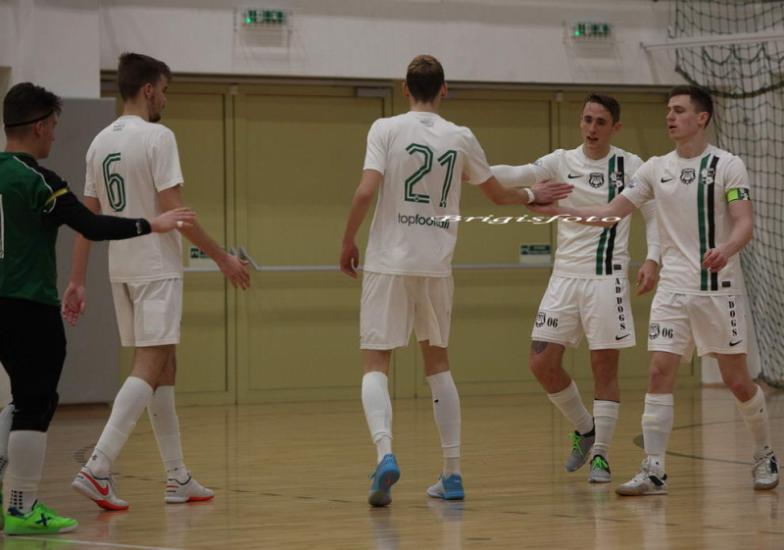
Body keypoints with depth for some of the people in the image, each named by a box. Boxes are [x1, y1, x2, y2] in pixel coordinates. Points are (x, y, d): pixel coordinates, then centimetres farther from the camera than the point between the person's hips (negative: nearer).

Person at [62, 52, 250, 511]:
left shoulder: (101, 142, 10)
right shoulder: (158, 137, -12)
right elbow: (173, 212, -16)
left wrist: (77, 281, 13)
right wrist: (223, 258, -9)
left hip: (122, 268, 8)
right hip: (157, 267, -8)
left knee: (164, 367, 14)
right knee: (149, 368, -9)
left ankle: (178, 477, 17)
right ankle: (98, 469, -20)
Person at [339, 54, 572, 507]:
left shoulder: (386, 129, -4)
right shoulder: (461, 138, 5)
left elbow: (365, 192, -15)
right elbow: (498, 194, 19)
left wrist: (348, 242, 0)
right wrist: (533, 196, 39)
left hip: (389, 261, -3)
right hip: (437, 265, 3)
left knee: (376, 362, 0)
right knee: (437, 361, 16)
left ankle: (385, 453, -25)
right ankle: (453, 474, 14)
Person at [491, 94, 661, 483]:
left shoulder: (630, 166, -1)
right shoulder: (561, 162, 3)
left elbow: (653, 215, 5)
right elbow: (519, 175, -11)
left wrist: (652, 260, -10)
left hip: (607, 279, -3)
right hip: (565, 276, 3)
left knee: (605, 366, -2)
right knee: (542, 363, -1)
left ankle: (600, 455, 7)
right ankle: (584, 429, 21)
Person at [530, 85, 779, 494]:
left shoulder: (727, 165, -5)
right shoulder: (656, 169, 8)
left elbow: (744, 223, -13)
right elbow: (611, 213, 9)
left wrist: (726, 250, -34)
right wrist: (558, 209, -1)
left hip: (718, 289, -4)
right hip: (673, 290, 4)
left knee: (737, 380, 1)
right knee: (660, 372, -8)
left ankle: (765, 456, 23)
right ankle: (653, 472, -7)